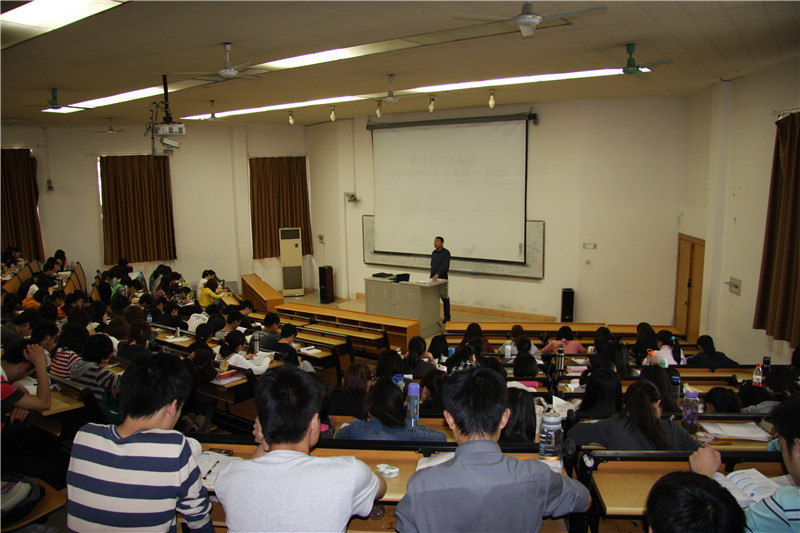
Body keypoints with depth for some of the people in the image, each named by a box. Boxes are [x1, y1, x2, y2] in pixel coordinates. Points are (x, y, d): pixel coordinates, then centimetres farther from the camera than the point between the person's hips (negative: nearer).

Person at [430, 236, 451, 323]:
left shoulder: (446, 253, -8)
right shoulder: (433, 253, 14)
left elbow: (445, 265, -21)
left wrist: (437, 274, -32)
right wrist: (432, 275, 15)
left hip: (442, 278, -6)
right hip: (433, 278, 6)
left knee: (445, 299, -1)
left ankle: (447, 318, 7)